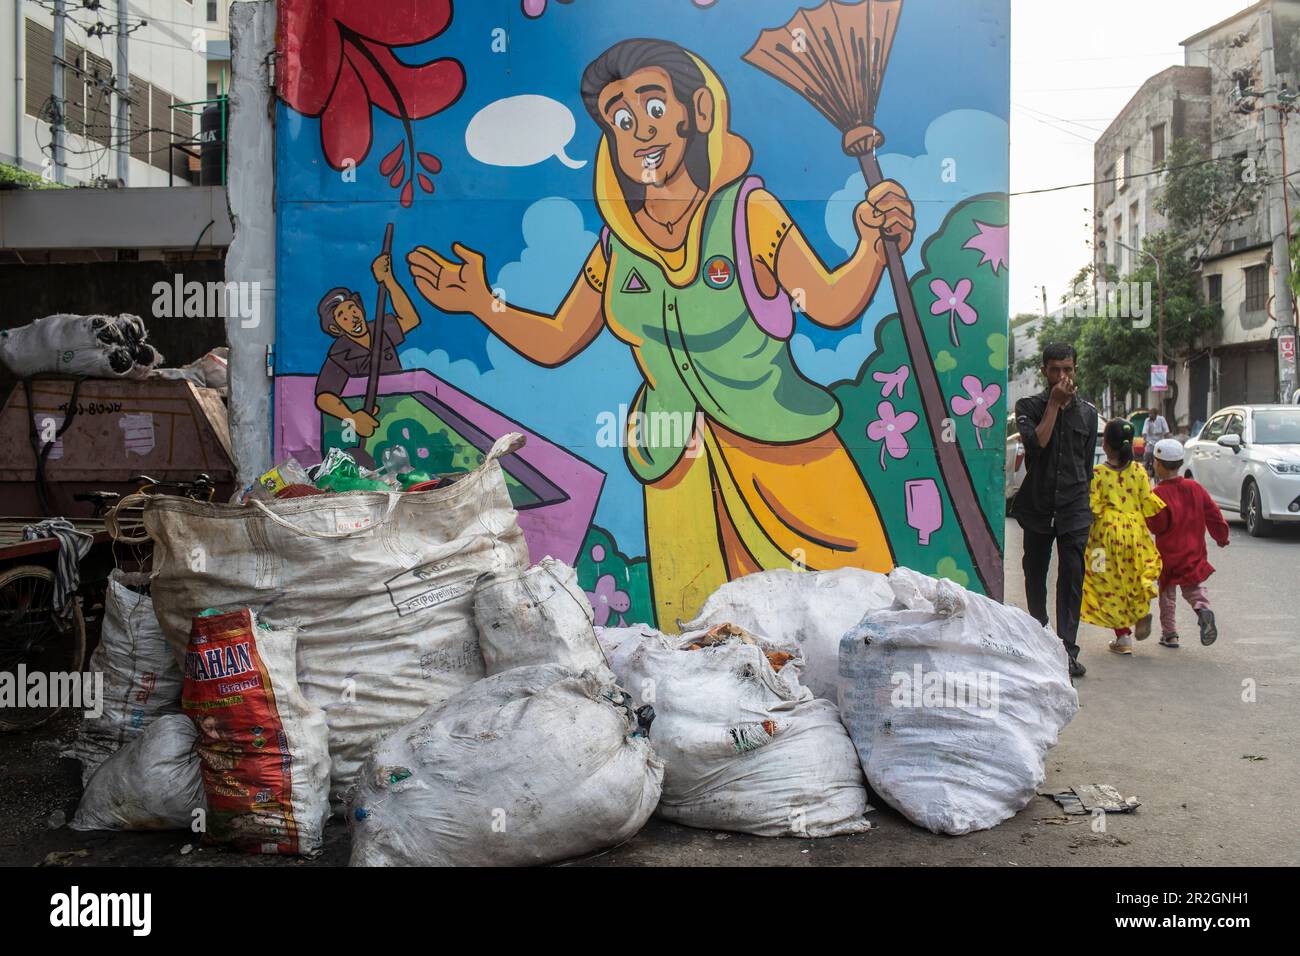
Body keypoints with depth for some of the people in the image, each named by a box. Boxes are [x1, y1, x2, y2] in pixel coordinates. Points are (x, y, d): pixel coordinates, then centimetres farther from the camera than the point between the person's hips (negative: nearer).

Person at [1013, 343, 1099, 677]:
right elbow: (1036, 443, -18)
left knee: (1072, 577, -7)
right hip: (1037, 504, -1)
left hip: (1074, 505, 1)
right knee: (1035, 574, 11)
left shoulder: (1087, 411, 9)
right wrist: (1054, 404, -15)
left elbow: (1087, 462, 16)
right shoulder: (1029, 406, 1)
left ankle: (1067, 650, -7)